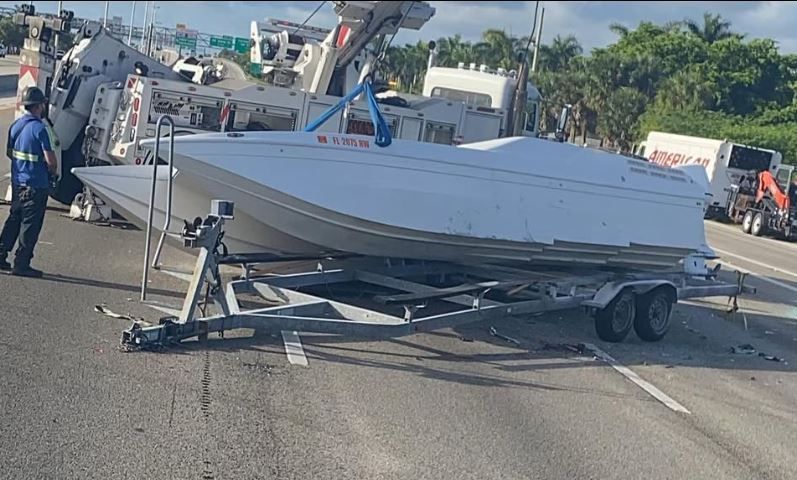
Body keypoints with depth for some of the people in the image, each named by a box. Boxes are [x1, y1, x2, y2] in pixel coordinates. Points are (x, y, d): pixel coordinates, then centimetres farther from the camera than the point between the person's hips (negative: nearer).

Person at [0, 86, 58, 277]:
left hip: (17, 181, 8)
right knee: (30, 224, 0)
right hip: (36, 185, -8)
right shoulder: (39, 128, -18)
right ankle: (21, 264, 4)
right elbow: (50, 159, -20)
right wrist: (53, 172, 0)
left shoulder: (16, 125, 6)